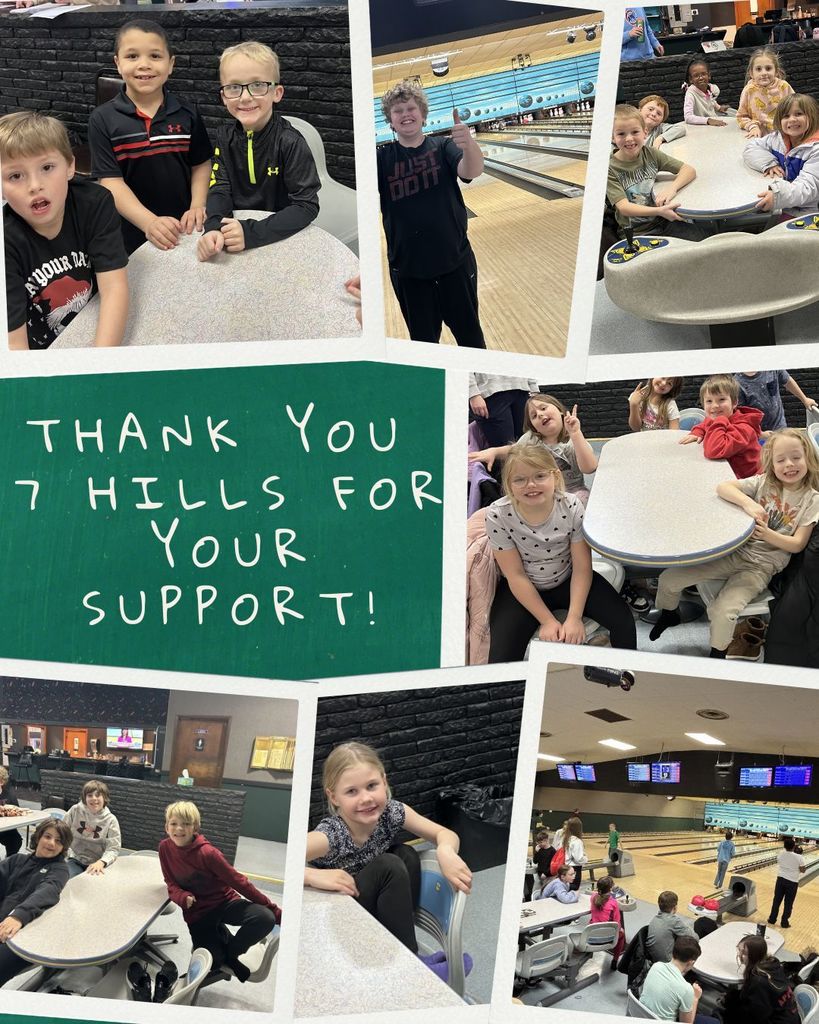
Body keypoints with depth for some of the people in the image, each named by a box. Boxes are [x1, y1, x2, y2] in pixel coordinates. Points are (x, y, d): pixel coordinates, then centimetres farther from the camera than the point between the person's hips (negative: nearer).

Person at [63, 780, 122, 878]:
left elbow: (113, 848, -12)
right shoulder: (75, 811, -3)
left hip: (97, 863, -1)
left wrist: (101, 862, -30)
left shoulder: (110, 820, -7)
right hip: (76, 860, 1)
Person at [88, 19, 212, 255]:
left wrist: (197, 207, -11)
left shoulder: (186, 115, -2)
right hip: (130, 236, -1)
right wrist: (150, 222, -27)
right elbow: (110, 181, -13)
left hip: (182, 231, 2)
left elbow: (201, 165, 7)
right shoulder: (103, 120, -8)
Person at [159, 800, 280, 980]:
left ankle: (230, 954, -2)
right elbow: (172, 885, 2)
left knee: (265, 919, -29)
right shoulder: (165, 848, -9)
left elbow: (238, 881, -18)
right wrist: (183, 897, -25)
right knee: (212, 962, -19)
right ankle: (223, 935, 17)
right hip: (197, 913, 2)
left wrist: (274, 911, -18)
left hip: (225, 902, -2)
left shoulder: (207, 853, -22)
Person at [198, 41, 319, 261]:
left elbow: (307, 205, -19)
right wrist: (213, 229, -26)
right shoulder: (226, 136, 1)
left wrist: (251, 233, -30)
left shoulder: (289, 142, -14)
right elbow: (219, 190, -3)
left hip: (284, 236, -3)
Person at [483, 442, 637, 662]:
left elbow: (582, 567, -14)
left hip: (568, 580, 2)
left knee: (622, 620, -14)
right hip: (522, 590, -2)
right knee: (501, 658, -23)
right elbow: (516, 576, -17)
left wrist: (574, 617, -22)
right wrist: (547, 621, -18)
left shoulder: (571, 507, -20)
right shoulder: (498, 515, -24)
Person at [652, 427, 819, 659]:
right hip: (735, 551, 3)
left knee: (722, 611, -28)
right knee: (669, 579, -6)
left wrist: (767, 534, -23)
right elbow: (723, 487, -7)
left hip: (761, 566, -3)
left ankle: (717, 655, 1)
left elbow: (797, 544, -6)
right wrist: (748, 503, -24)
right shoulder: (763, 483, 2)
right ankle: (668, 614, 28)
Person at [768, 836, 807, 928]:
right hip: (792, 882, -3)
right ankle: (784, 922, 16)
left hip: (781, 879, 3)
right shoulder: (799, 857, -18)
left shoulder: (781, 853, -7)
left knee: (777, 900, 15)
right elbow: (802, 870, -10)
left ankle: (772, 919, 23)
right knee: (788, 903, 10)